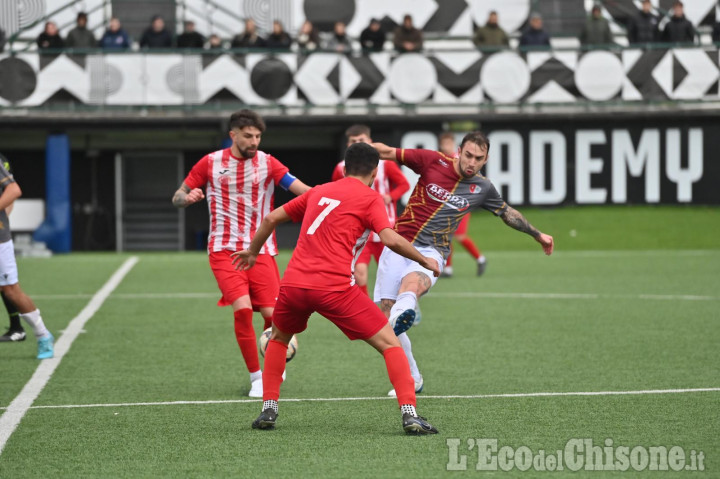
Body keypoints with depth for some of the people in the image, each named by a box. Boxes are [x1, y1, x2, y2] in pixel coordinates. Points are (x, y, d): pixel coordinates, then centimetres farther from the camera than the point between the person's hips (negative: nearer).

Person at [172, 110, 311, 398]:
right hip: (224, 249, -1)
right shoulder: (211, 163, 2)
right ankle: (256, 377, -6)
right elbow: (177, 198, 9)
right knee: (242, 308, -20)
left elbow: (302, 189, -11)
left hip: (260, 250, 1)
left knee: (272, 313, -8)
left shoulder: (267, 163, 1)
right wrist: (188, 198, -15)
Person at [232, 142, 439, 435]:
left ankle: (268, 410, 23)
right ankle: (410, 415, -11)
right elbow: (390, 239, -10)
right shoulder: (370, 198, 6)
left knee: (278, 338, 33)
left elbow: (272, 218, 27)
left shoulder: (319, 192, 22)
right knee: (390, 344, 3)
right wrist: (424, 261, 5)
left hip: (293, 283, 5)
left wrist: (252, 252, 42)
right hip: (335, 288, -5)